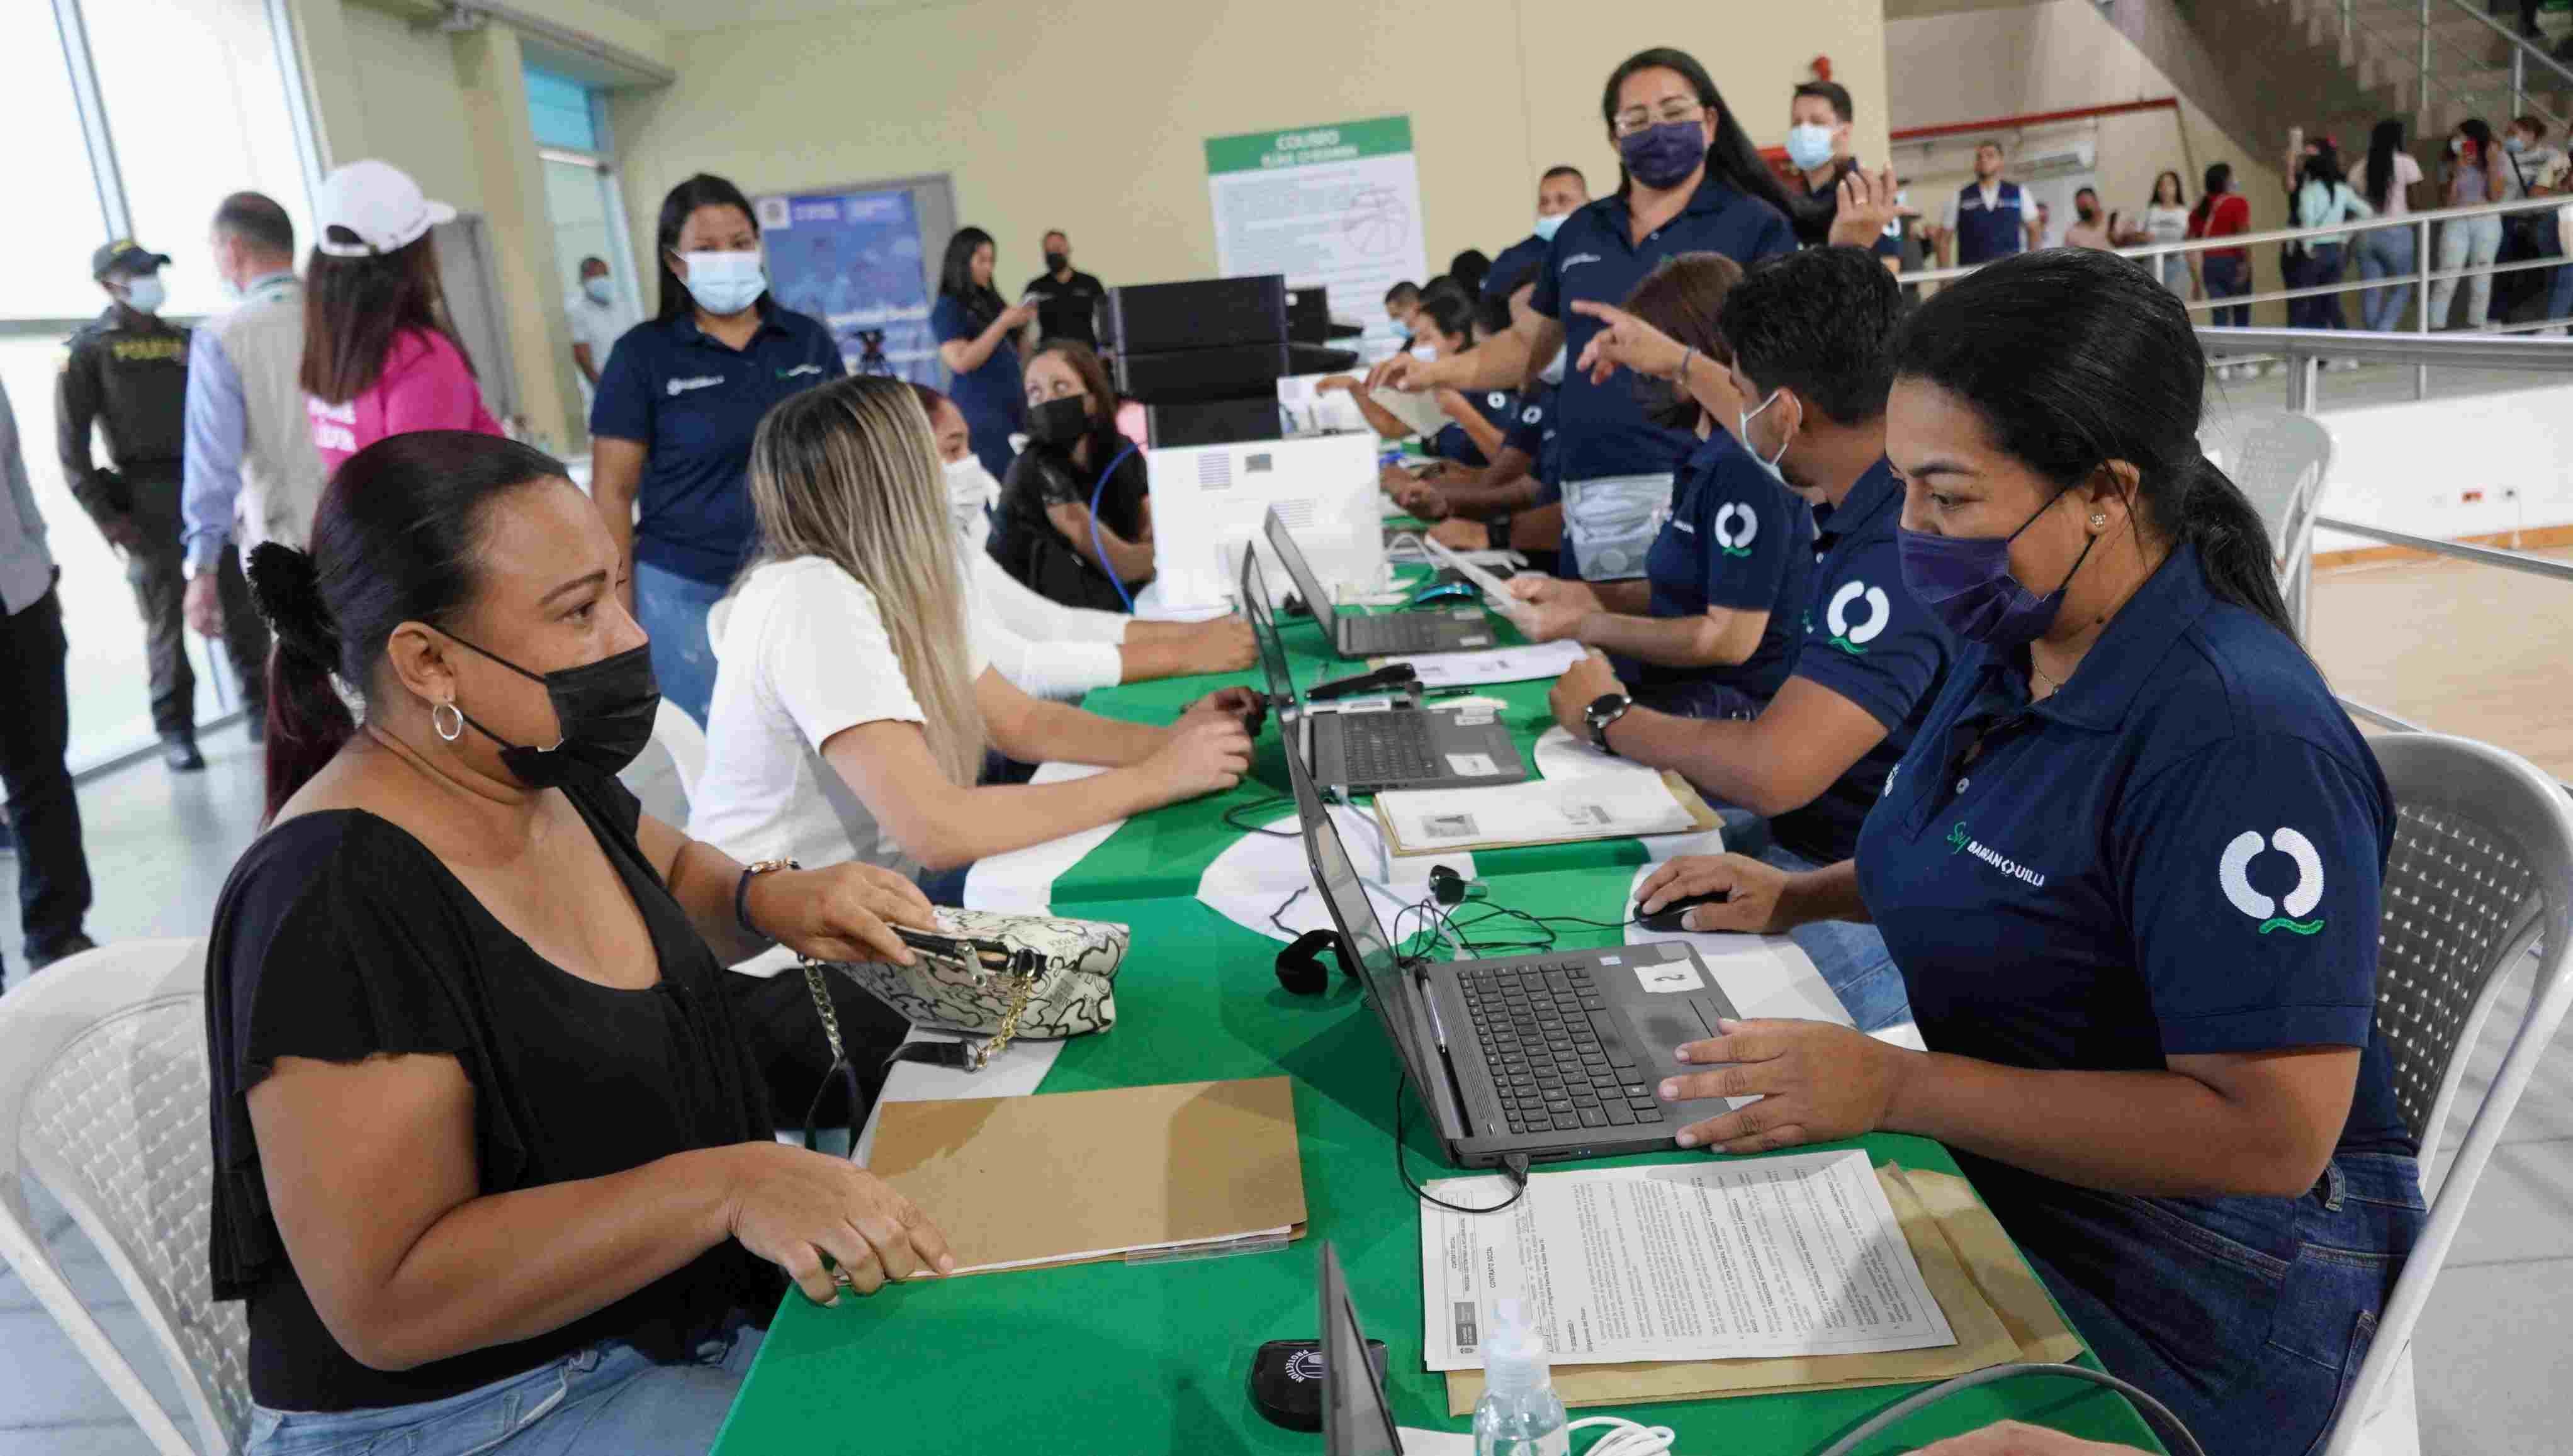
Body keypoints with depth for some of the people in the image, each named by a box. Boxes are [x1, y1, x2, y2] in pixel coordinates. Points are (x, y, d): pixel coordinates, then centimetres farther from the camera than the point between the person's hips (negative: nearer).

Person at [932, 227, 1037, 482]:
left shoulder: (989, 301, 15)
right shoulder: (948, 309, -5)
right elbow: (961, 362, -17)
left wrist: (1023, 324, 3)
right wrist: (1003, 323, -16)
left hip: (1013, 404, 7)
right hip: (980, 409, -7)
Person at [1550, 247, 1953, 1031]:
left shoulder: (1910, 551, -28)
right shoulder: (1876, 492, 4)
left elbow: (1772, 770, -35)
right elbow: (1783, 443, 30)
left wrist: (1607, 717, -17)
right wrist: (1678, 362, 42)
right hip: (1801, 840, 10)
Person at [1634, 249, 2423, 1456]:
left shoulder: (2239, 739, -26)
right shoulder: (2015, 644, 2)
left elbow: (2271, 1135, -27)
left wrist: (1894, 1087, -29)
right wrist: (1799, 896, 7)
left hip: (2187, 1262, -8)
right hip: (1993, 1170, 8)